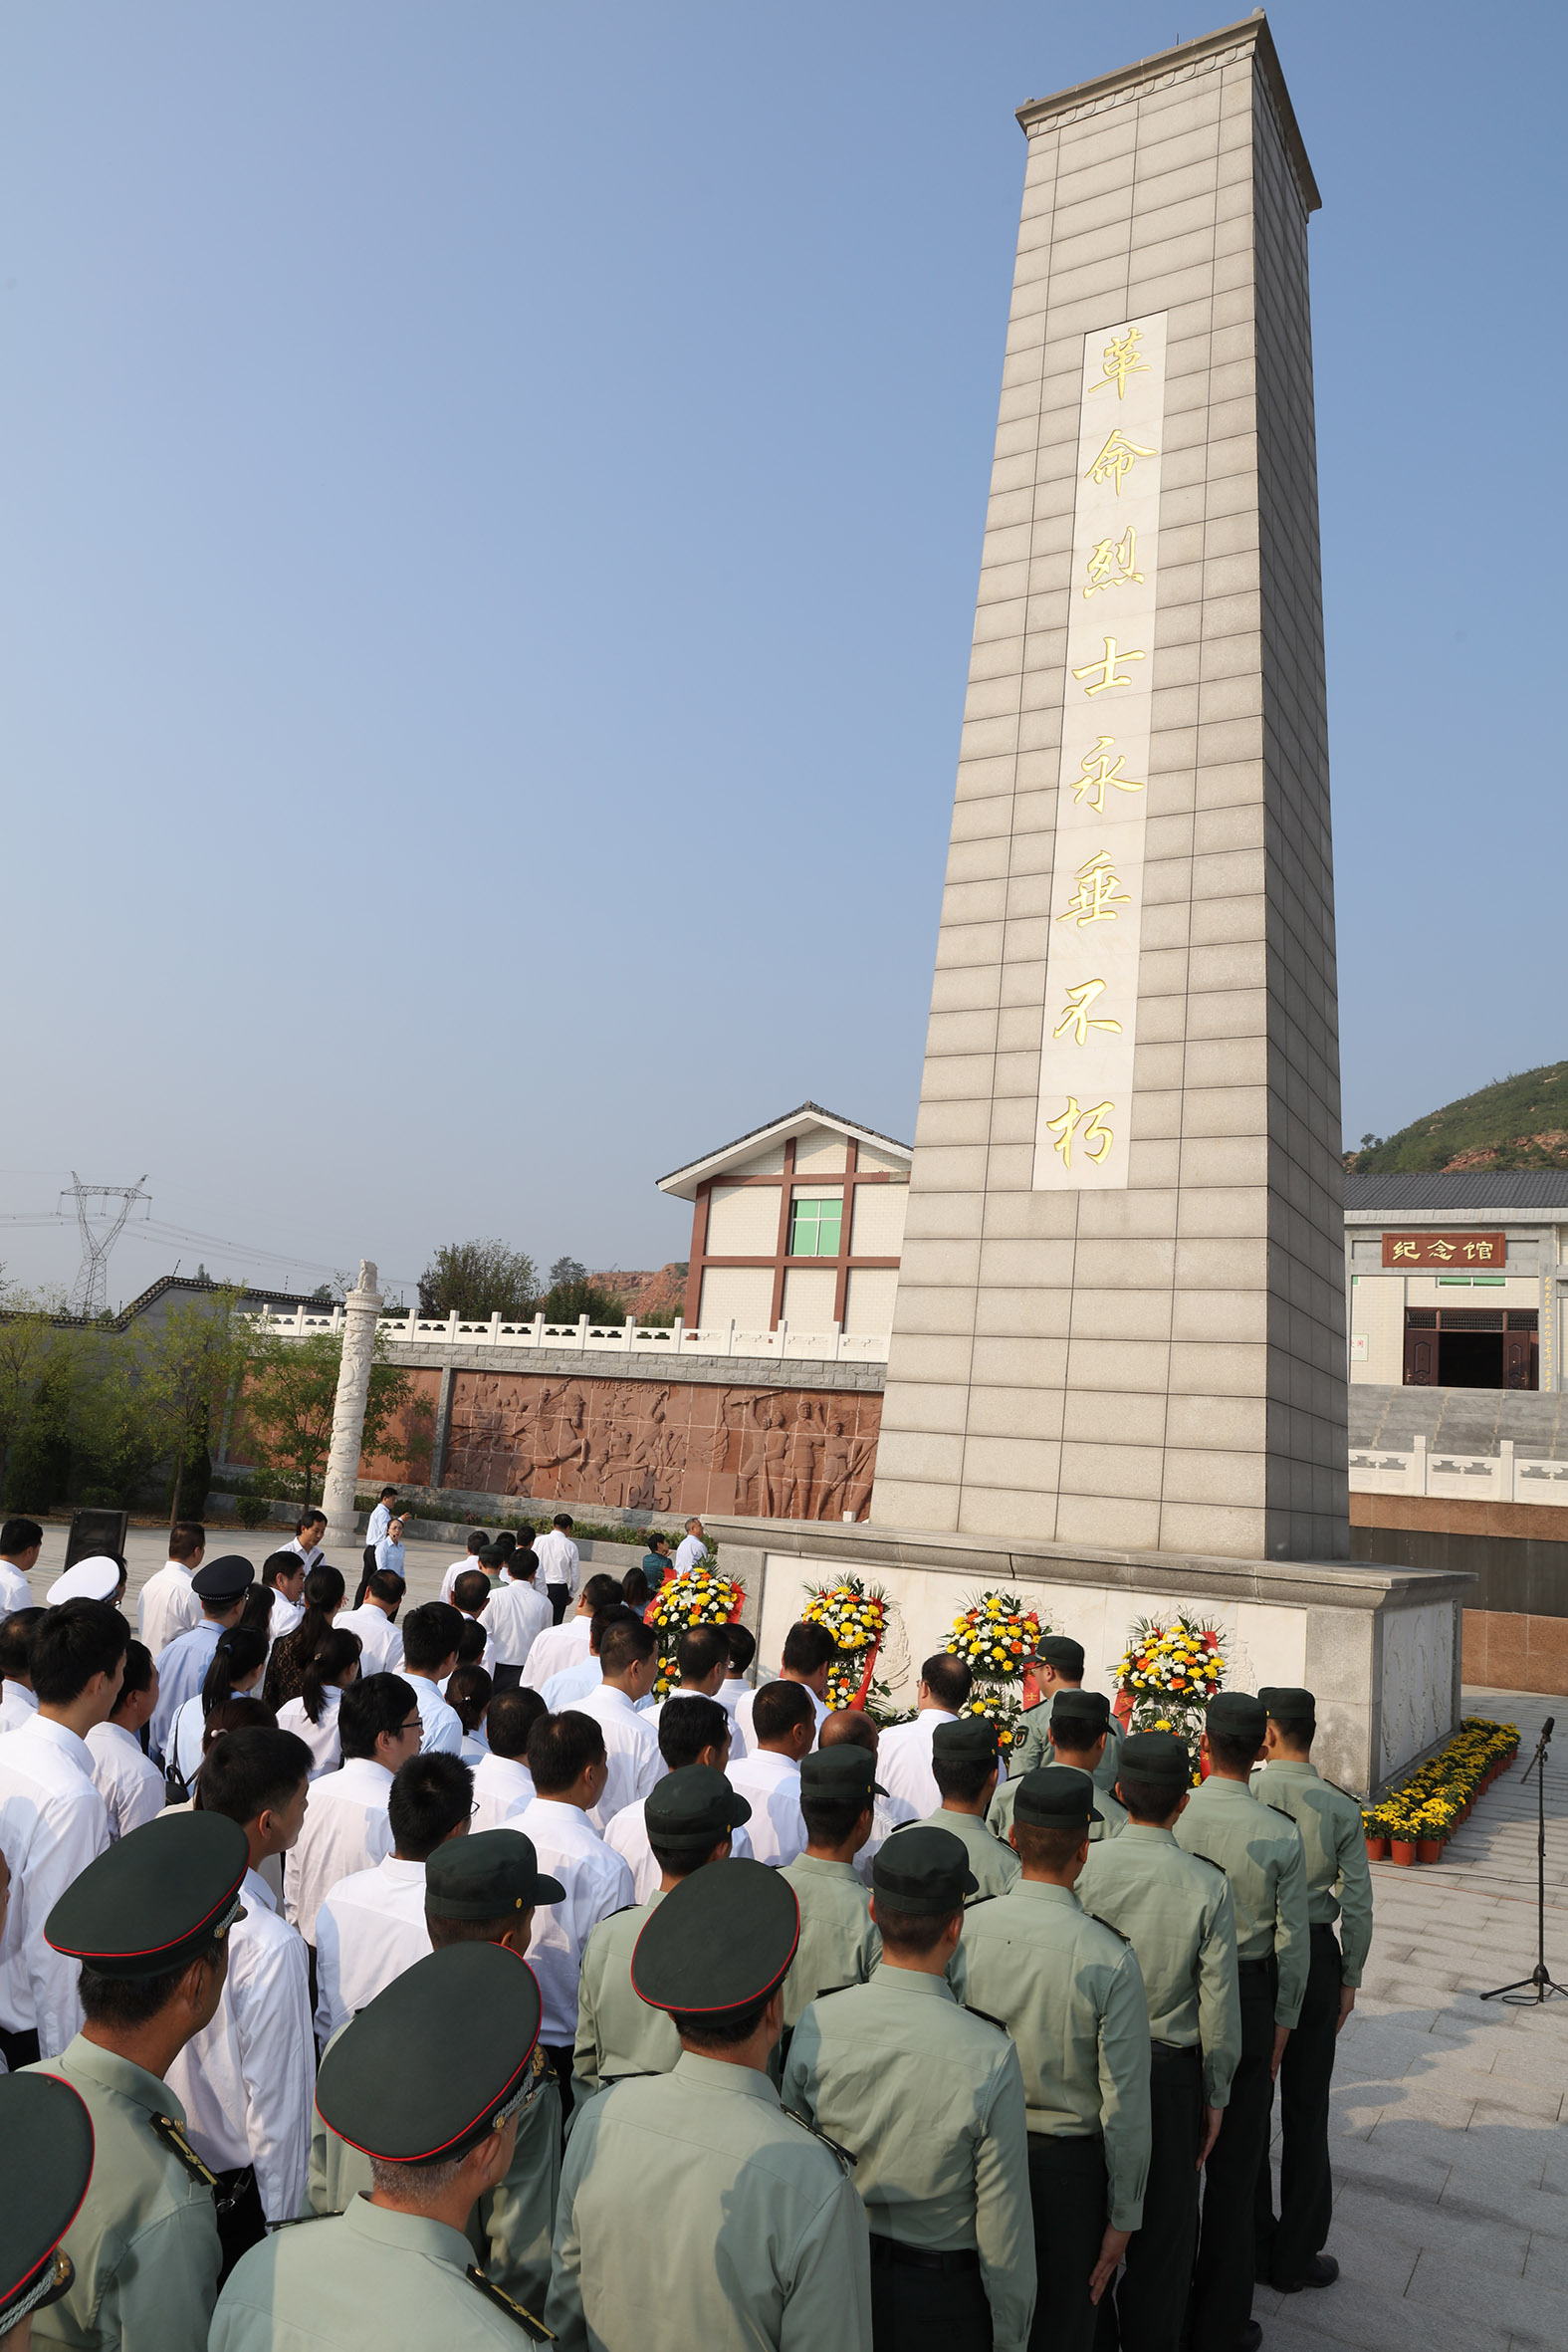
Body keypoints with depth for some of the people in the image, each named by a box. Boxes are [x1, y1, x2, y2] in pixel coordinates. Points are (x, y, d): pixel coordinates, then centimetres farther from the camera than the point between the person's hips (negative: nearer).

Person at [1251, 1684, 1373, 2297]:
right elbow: (1357, 1905, -4)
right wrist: (1350, 1978, 9)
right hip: (1315, 1955, 1)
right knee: (1305, 2108, 14)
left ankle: (1252, 2243, 27)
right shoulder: (1341, 1809, -8)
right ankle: (1297, 2257, 24)